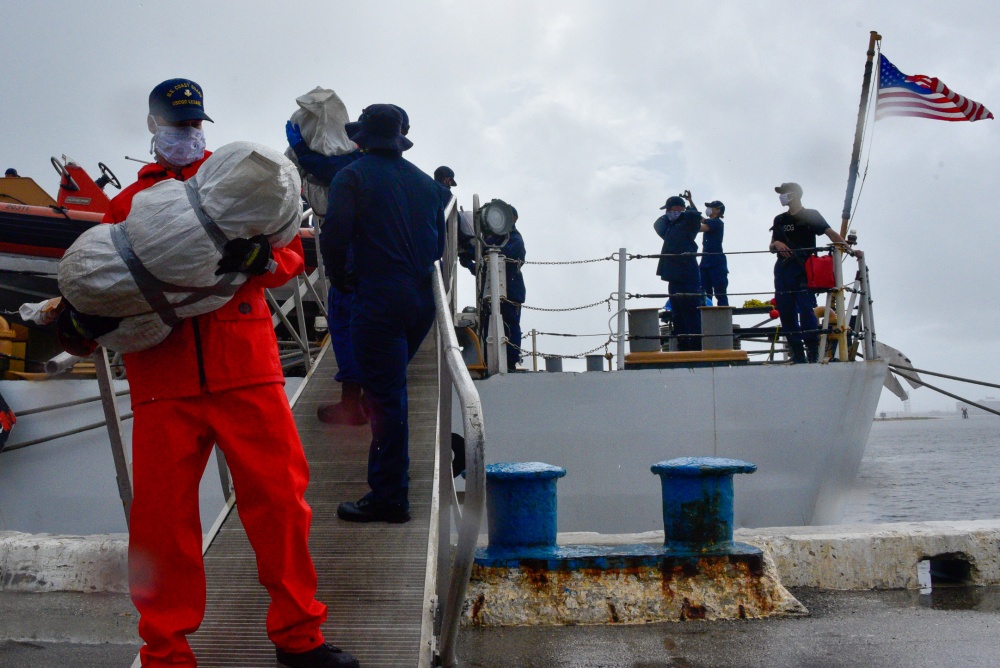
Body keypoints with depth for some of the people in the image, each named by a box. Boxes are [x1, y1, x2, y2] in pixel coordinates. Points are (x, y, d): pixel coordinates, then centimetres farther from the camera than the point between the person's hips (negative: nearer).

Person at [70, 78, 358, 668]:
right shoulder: (128, 203, 20)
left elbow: (293, 253, 8)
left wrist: (259, 257, -14)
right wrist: (86, 313, -3)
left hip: (245, 368, -1)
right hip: (162, 380, 1)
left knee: (278, 495, -2)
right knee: (161, 512, 1)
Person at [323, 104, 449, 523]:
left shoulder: (353, 177, -2)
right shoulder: (426, 182, 15)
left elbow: (334, 235, -10)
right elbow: (439, 242, 17)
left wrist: (340, 277, 6)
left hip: (378, 300, -6)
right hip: (422, 298, 7)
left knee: (384, 396, -4)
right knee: (391, 389, 21)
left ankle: (389, 498, -2)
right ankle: (387, 479, 31)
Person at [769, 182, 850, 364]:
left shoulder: (811, 216, 4)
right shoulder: (780, 220, 20)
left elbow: (830, 233, -7)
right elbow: (771, 247, 21)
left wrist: (846, 246, -23)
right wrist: (776, 244, -3)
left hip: (803, 269, -5)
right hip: (783, 269, 5)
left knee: (806, 309, -15)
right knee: (786, 313, 1)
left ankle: (813, 352, -10)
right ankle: (798, 356, 7)